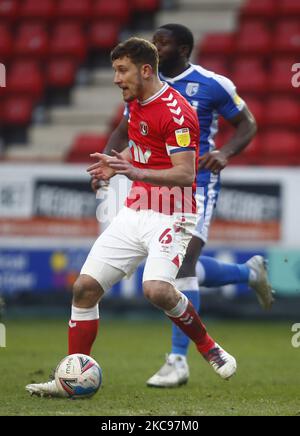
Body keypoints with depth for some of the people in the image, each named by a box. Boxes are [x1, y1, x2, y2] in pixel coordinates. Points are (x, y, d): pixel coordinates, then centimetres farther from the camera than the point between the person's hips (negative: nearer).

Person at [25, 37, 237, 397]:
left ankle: (209, 348, -4)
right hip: (133, 214, 8)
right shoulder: (135, 103, 11)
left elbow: (186, 174, -22)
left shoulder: (176, 111, -16)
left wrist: (136, 172, -34)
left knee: (157, 290, -29)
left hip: (170, 216, -8)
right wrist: (117, 164, 9)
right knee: (85, 287, -1)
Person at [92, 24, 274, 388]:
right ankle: (250, 272, 41)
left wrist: (225, 153, -17)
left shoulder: (212, 85, -7)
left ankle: (178, 361, -12)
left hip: (197, 184, -6)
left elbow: (247, 125, 2)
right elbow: (123, 132, 13)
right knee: (182, 268, 12)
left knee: (183, 265, -17)